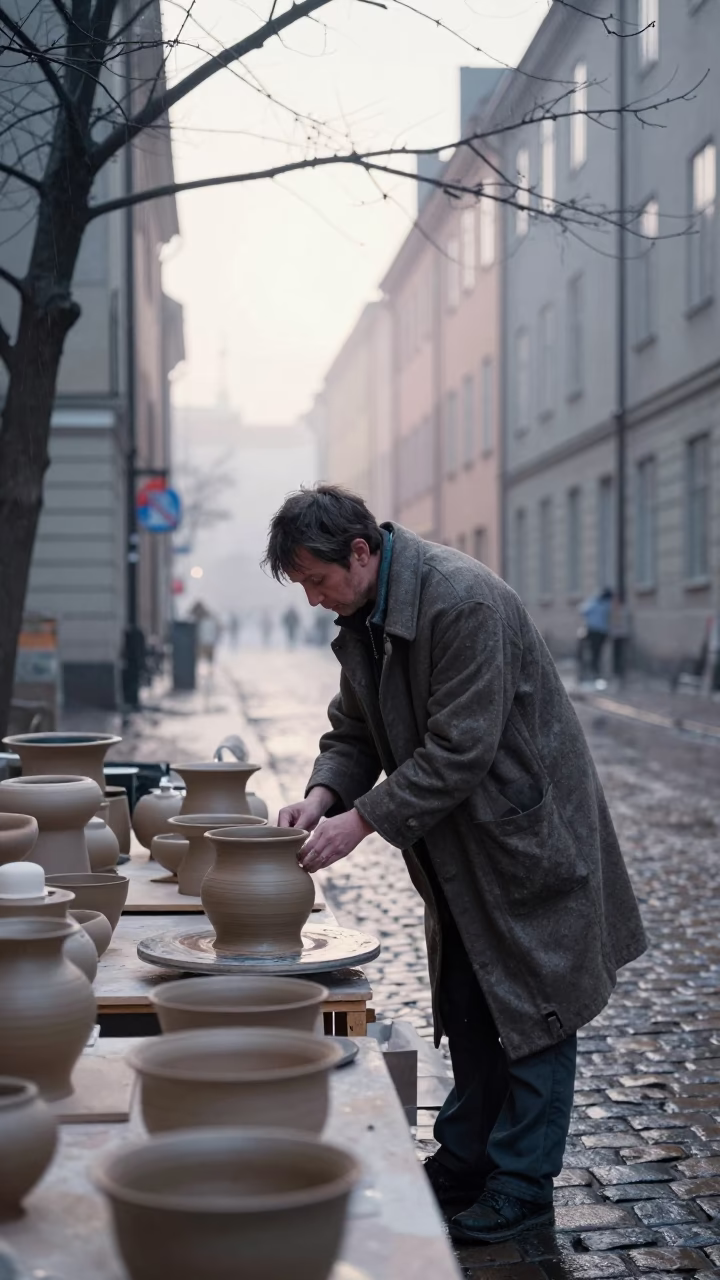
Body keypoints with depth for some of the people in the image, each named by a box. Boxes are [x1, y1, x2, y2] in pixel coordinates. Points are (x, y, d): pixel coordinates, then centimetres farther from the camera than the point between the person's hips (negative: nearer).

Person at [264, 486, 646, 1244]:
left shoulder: (463, 602, -26)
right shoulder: (361, 618, 3)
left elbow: (460, 748, -28)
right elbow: (354, 730, 9)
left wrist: (360, 820, -26)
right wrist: (322, 795, -11)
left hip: (527, 832, -9)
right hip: (457, 849, 9)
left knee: (532, 1008, 0)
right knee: (465, 1005, 15)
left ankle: (520, 1187, 10)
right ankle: (467, 1163, 28)